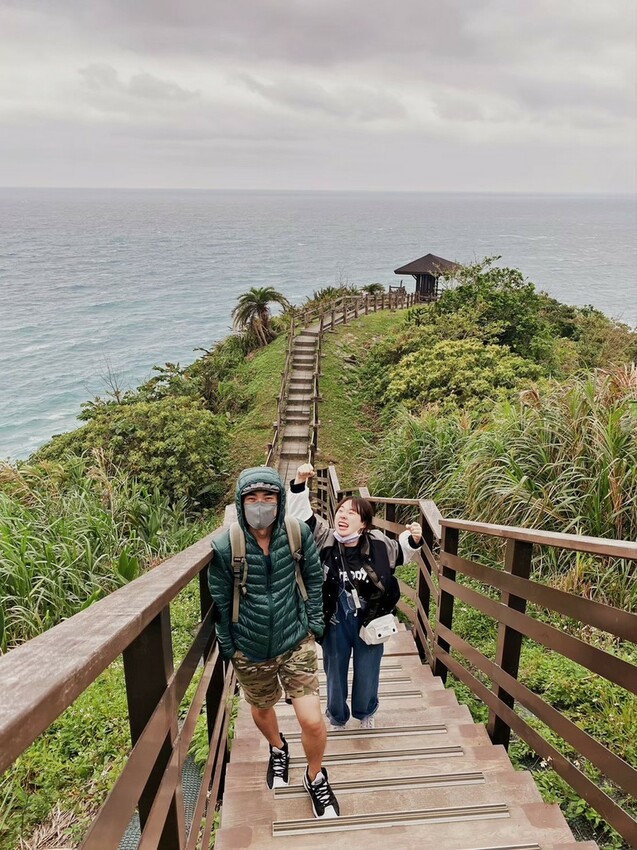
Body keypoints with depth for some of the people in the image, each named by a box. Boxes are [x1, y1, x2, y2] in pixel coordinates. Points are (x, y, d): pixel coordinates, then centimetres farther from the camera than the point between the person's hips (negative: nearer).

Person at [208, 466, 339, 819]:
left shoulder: (298, 534, -15)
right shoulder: (224, 546, -19)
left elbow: (314, 579, 1)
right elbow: (220, 603, -7)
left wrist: (313, 623, 0)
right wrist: (228, 648, 0)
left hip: (296, 642, 0)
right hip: (250, 650, 1)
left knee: (312, 721, -4)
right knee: (261, 710, 24)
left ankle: (316, 778, 29)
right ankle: (278, 749, 59)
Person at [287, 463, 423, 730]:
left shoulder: (377, 544, -16)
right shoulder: (325, 539, -17)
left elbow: (401, 552, 3)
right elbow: (300, 515, -21)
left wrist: (414, 539, -17)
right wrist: (299, 483, -33)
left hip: (370, 621, 0)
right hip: (335, 623, 0)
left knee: (367, 675, 21)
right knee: (335, 673, 20)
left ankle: (365, 713, 53)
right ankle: (337, 719, 49)